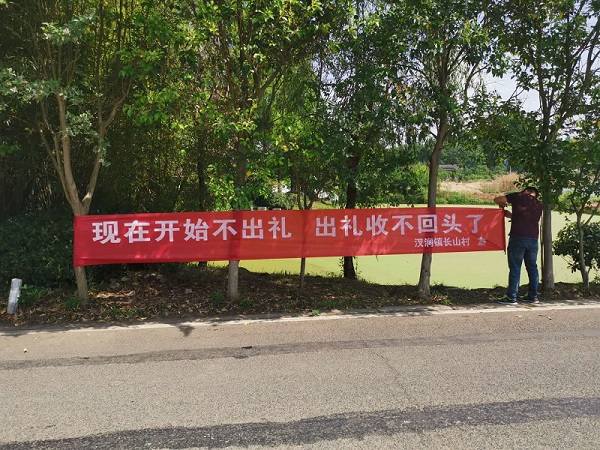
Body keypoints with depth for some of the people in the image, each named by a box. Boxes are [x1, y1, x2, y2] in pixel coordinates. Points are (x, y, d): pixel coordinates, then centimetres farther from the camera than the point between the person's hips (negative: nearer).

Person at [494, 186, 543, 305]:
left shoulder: (519, 196, 4)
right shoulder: (538, 205, 18)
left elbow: (497, 199, 4)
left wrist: (503, 204, 24)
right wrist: (511, 215, 32)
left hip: (518, 237, -5)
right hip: (533, 238, 5)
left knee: (515, 268, -3)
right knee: (532, 267, 13)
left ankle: (511, 297, -1)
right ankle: (533, 296, 20)